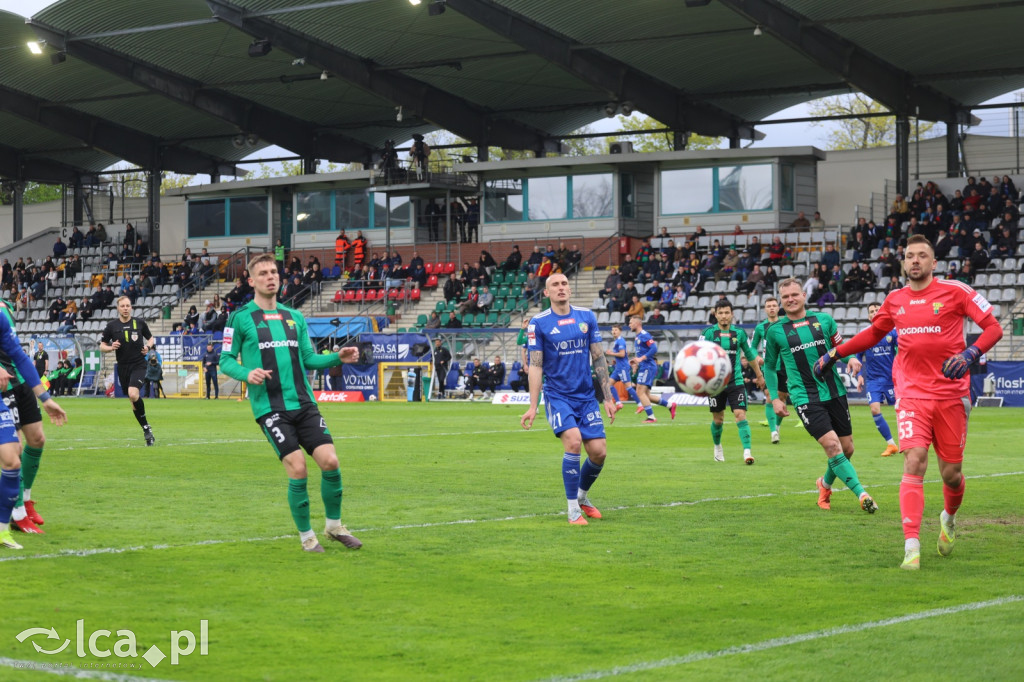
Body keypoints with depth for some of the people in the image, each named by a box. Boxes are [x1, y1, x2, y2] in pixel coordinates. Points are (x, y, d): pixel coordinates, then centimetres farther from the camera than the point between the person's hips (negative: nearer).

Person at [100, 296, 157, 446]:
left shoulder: (140, 323, 1)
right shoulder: (111, 326, 1)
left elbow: (151, 338, 16)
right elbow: (102, 346, 7)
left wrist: (148, 347, -5)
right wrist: (111, 348, -14)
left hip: (139, 365, -3)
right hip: (123, 367, 3)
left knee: (133, 394, -24)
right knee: (133, 400, 8)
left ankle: (146, 427, -9)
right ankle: (146, 429, 22)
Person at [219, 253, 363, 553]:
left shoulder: (295, 317, 16)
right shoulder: (240, 318, 1)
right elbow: (226, 360, 2)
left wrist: (338, 357, 0)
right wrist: (247, 373, -17)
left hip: (304, 403, 4)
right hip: (270, 407, -4)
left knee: (330, 462, -7)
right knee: (297, 469, -13)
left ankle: (334, 525, 16)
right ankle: (306, 536, 7)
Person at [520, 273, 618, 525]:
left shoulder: (587, 316, 5)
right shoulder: (538, 323, -4)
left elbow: (598, 358, 9)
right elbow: (535, 366, -5)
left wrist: (608, 397, 6)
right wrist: (533, 407, -9)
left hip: (586, 396, 4)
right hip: (557, 397, -4)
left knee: (599, 451, -3)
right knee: (573, 442, -23)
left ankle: (582, 497, 26)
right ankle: (573, 510, -9)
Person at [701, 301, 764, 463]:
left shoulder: (739, 333, 2)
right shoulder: (709, 332, -3)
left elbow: (751, 355, 15)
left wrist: (759, 375, 23)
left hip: (736, 381, 0)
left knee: (740, 416, -14)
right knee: (718, 419, 11)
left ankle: (747, 452, -17)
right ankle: (718, 447, 37)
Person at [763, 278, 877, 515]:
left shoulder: (824, 320, 5)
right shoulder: (775, 331, 1)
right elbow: (769, 367, 12)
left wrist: (851, 359, -6)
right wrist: (774, 398, 4)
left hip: (835, 393, 3)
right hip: (805, 398, -3)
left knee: (847, 449, 8)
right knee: (832, 445, -18)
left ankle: (826, 484, 36)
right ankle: (862, 495, -16)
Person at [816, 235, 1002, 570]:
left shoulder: (955, 291, -3)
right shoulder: (895, 300, 9)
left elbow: (993, 327, -2)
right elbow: (873, 333, 28)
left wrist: (970, 354, -19)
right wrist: (835, 353, 25)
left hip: (951, 394, -1)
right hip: (912, 394, 1)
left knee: (951, 473, 5)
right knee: (914, 462, -17)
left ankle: (949, 518, 41)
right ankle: (911, 546, -22)